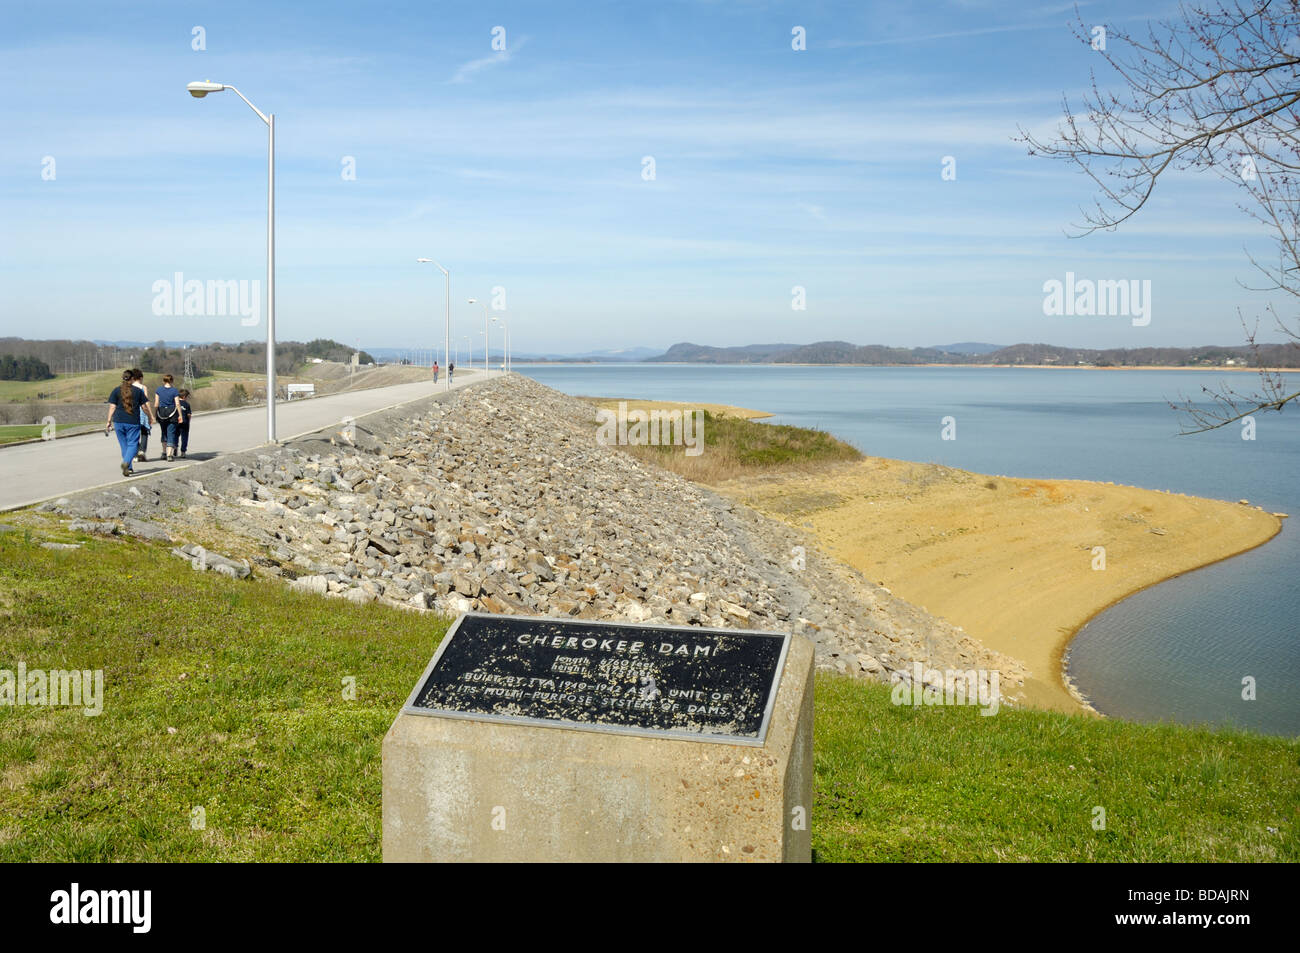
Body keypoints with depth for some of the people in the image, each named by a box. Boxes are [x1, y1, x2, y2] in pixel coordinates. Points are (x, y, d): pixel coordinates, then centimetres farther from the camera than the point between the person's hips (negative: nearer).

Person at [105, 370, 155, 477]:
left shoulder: (116, 390, 2)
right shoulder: (137, 391, 1)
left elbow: (112, 407, -1)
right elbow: (144, 407, 5)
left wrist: (109, 421, 2)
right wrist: (149, 417, 20)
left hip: (119, 421, 2)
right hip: (133, 422, -2)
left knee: (124, 445, 13)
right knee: (132, 444, -1)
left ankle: (129, 468, 17)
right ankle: (126, 462, -27)